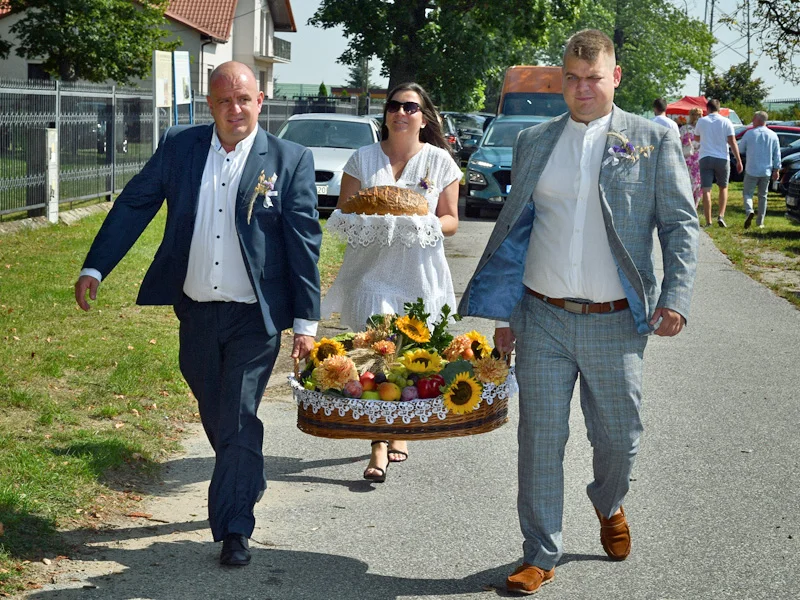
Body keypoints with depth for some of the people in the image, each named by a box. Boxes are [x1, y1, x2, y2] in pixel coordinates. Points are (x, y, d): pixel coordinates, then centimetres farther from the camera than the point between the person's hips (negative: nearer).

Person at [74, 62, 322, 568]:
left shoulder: (290, 160, -7)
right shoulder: (179, 147, 1)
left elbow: (304, 243, -7)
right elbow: (134, 205, 6)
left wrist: (306, 321, -10)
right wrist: (95, 268, -2)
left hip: (255, 317, -4)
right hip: (196, 312, 4)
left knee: (239, 420, -4)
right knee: (215, 416, 18)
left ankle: (234, 529, 7)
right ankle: (249, 484, 42)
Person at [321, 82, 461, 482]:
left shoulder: (440, 161, 5)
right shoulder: (363, 159, 4)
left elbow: (451, 220, 7)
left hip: (420, 273, 1)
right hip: (372, 270, -1)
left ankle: (399, 434, 30)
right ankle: (379, 449, -9)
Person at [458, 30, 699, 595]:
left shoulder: (654, 140, 2)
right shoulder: (533, 143, 9)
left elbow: (681, 224, 1)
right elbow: (513, 230, 13)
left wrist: (676, 298, -12)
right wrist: (504, 314, 11)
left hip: (615, 323, -1)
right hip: (541, 320, 1)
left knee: (619, 435, 11)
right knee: (541, 438, 3)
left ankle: (609, 506, 43)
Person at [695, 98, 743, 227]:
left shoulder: (701, 121, 2)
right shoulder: (726, 122, -1)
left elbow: (696, 138, 18)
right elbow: (732, 142, -5)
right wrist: (739, 161, -2)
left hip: (705, 158, 0)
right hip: (722, 159, 0)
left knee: (706, 190, -1)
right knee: (723, 188, 17)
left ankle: (708, 221, -5)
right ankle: (721, 216, 3)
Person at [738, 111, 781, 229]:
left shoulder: (749, 133, -6)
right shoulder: (773, 135, 2)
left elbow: (740, 149, 4)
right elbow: (777, 155, 3)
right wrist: (776, 170, 8)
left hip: (752, 170, -3)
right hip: (766, 171, 3)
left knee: (747, 193, 7)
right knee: (763, 196, 13)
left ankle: (749, 211, -22)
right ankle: (760, 221, 14)